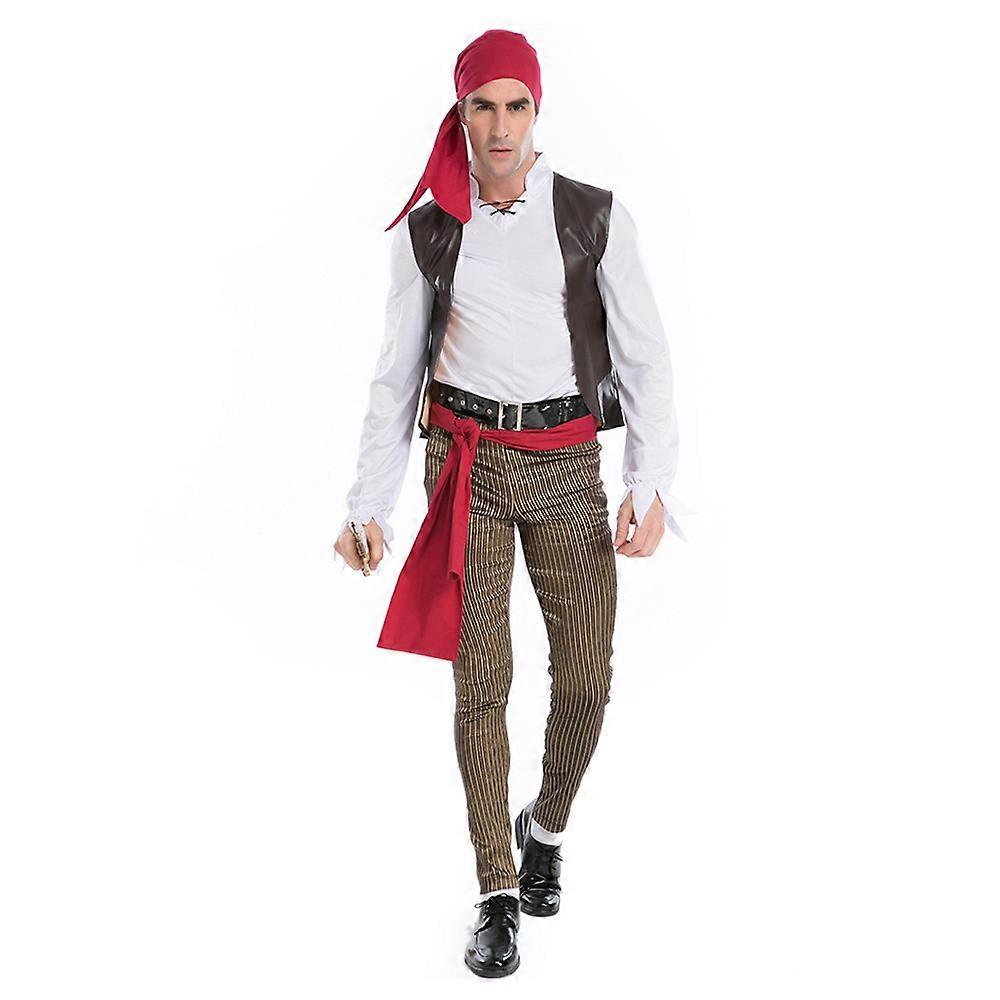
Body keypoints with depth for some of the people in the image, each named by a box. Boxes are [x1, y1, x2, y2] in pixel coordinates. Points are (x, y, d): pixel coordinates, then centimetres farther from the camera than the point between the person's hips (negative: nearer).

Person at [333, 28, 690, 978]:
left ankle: (546, 827, 30)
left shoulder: (596, 216, 0)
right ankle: (498, 892, 13)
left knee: (586, 675, -1)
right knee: (481, 677, -3)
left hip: (567, 464, 0)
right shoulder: (427, 231, 3)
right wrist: (369, 500, 2)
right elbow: (398, 372, 7)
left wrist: (651, 485, -10)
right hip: (466, 462, 0)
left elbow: (643, 357, 0)